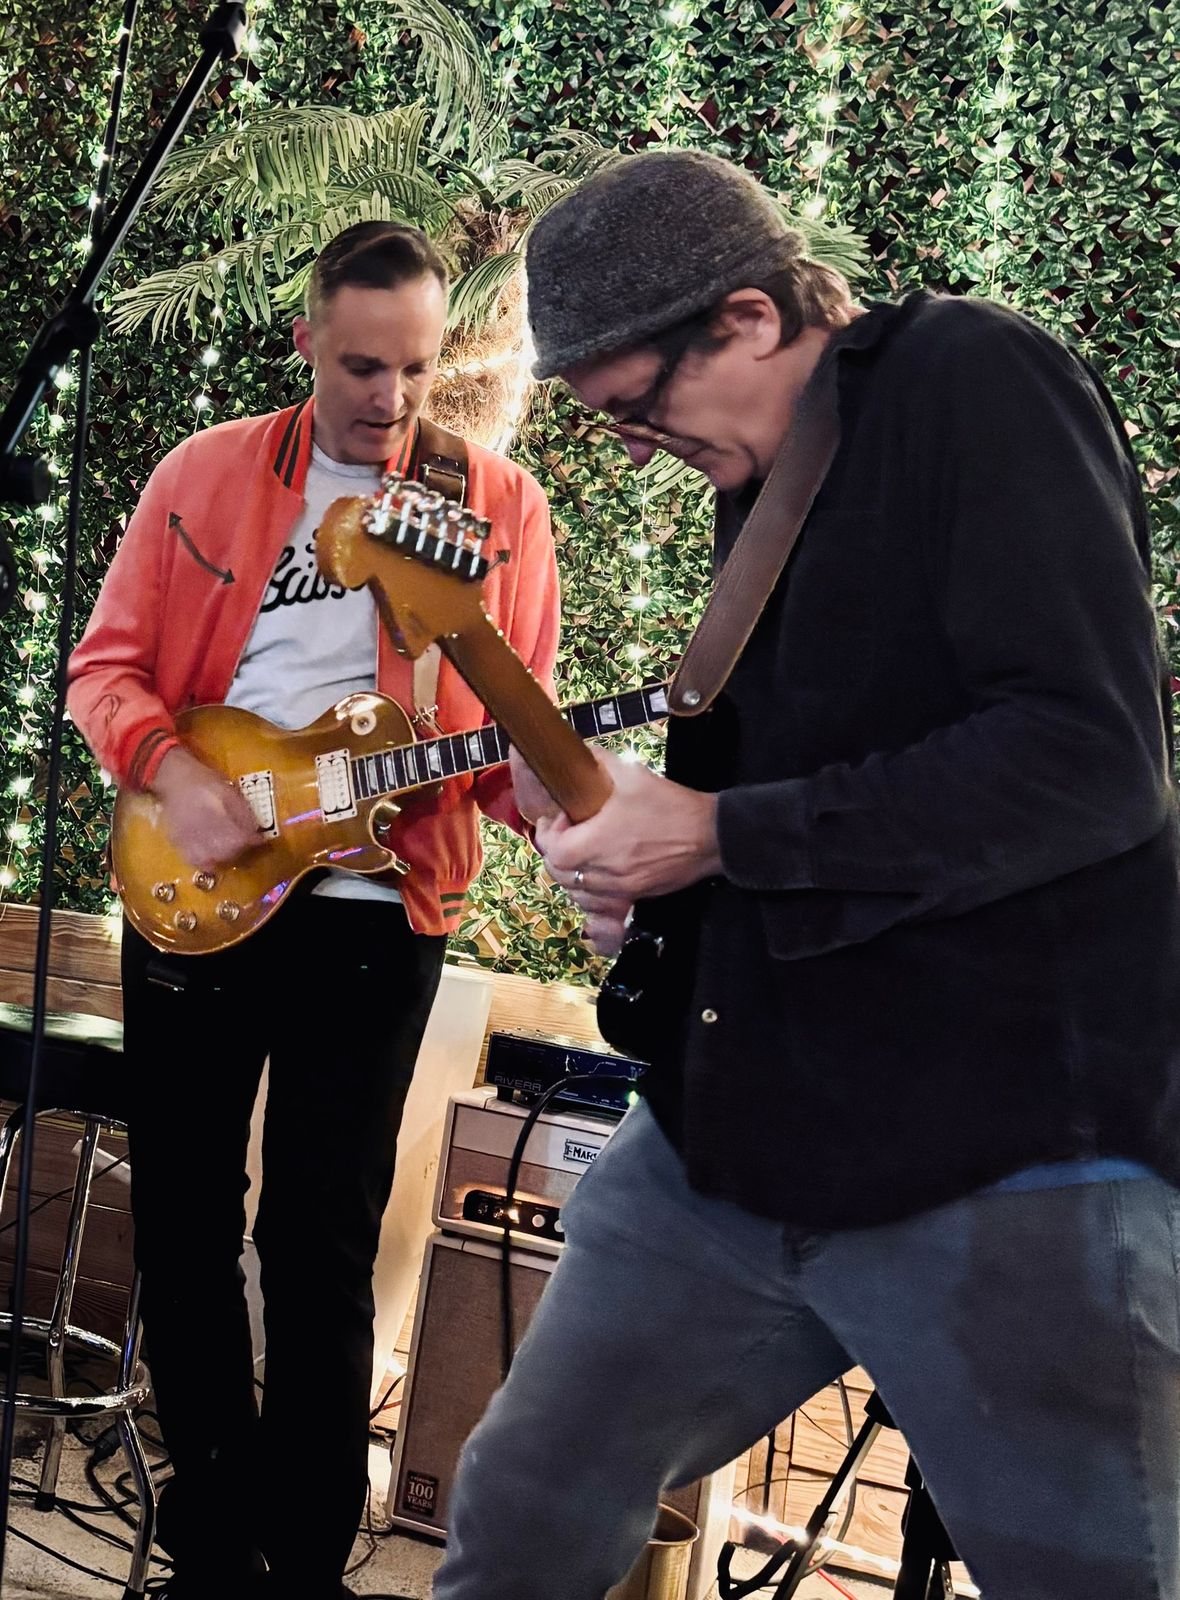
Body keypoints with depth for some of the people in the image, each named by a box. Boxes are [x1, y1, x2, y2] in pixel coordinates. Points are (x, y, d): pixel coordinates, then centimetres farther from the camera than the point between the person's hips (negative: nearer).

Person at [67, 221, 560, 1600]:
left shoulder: (500, 503, 3)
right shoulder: (205, 474, 5)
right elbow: (106, 664, 6)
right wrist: (169, 773, -13)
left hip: (370, 913, -2)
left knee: (321, 1251, 0)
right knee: (181, 1224, 9)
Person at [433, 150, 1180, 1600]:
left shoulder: (974, 382, -10)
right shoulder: (771, 477, 16)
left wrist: (719, 836, -16)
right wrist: (633, 839, 5)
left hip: (1004, 1150, -8)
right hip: (738, 1132, 8)